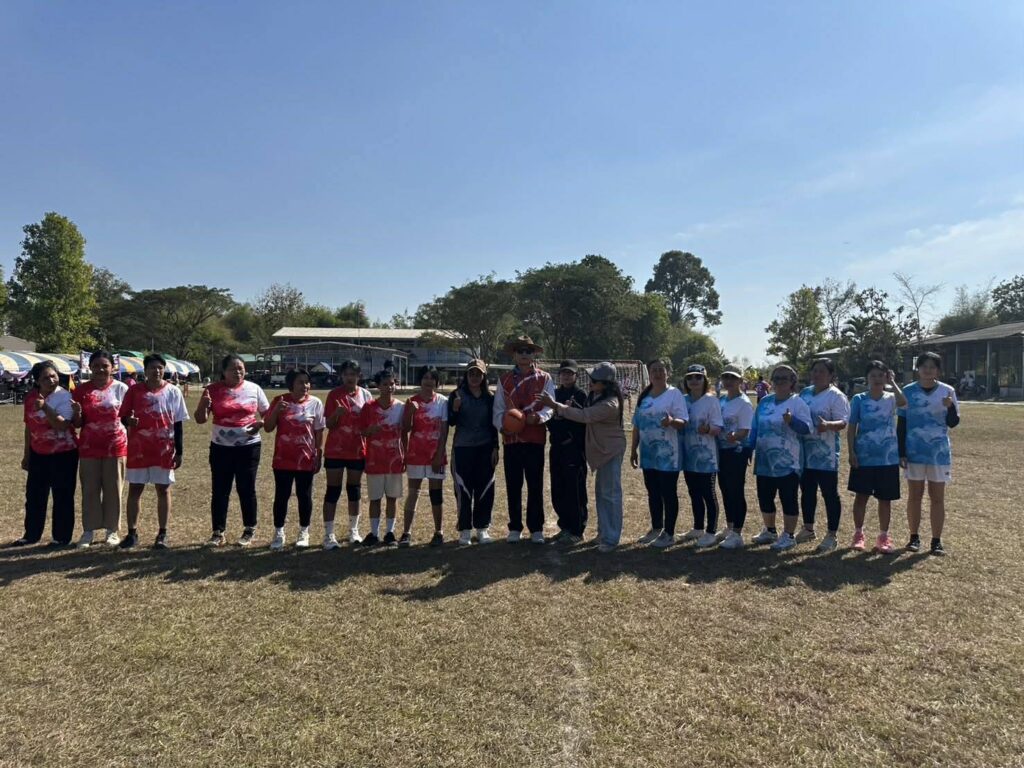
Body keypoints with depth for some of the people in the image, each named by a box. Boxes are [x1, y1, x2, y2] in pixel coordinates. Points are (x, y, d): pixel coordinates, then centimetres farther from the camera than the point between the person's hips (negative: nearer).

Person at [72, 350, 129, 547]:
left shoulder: (121, 388, -1)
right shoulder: (82, 390, 3)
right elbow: (77, 424, 5)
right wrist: (77, 414, -16)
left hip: (115, 447, -1)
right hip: (89, 448, 1)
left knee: (113, 489, 5)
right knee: (89, 489, 6)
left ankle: (112, 530, 15)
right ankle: (88, 530, 15)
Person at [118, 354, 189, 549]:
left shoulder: (173, 392, 0)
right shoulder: (134, 390, 1)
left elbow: (178, 424, 2)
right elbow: (123, 416, 6)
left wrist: (179, 452, -1)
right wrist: (128, 420, -20)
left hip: (164, 450, -1)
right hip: (138, 449, 1)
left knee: (163, 490, 5)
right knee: (134, 489, 6)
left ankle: (162, 534, 13)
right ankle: (132, 533, 17)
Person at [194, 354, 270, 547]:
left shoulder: (254, 389, 0)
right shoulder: (213, 390, 0)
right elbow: (200, 419, 0)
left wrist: (261, 423, -14)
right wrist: (203, 404, -20)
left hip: (248, 447, -1)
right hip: (221, 448, 1)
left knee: (246, 489, 5)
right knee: (220, 490, 5)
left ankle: (249, 531, 17)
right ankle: (218, 532, 14)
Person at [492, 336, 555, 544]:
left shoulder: (544, 379, 4)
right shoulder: (504, 380, 10)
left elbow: (550, 406, -5)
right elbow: (498, 410, 6)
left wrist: (539, 416, -25)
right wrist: (502, 425, -14)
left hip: (535, 439, -2)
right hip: (511, 440, 2)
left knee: (535, 486, 3)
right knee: (513, 486, 8)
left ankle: (536, 528, 14)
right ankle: (515, 528, 19)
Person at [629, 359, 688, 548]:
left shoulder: (674, 394, -7)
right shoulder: (644, 396, 10)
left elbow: (683, 422, -13)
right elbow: (637, 424, 14)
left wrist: (671, 421, -35)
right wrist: (633, 449, 13)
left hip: (667, 454, -6)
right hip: (648, 452, 6)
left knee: (669, 493, 2)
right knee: (653, 492, 15)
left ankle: (669, 533, 11)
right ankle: (656, 528, 28)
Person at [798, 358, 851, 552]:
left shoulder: (836, 396, -9)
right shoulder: (804, 393, 12)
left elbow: (843, 422, -18)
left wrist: (828, 425, -36)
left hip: (826, 453, -7)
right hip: (806, 451, 7)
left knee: (830, 493, 1)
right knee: (807, 490, 16)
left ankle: (832, 535, 9)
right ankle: (808, 529, 30)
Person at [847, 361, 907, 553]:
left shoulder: (891, 398, 1)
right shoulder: (859, 399, -2)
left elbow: (903, 402, -25)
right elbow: (852, 428, -2)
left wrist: (892, 383, -15)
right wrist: (851, 452, -9)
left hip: (888, 458, 1)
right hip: (864, 457, -1)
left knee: (885, 499, 8)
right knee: (861, 496, 6)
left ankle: (883, 537, 18)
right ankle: (858, 534, 19)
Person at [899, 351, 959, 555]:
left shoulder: (947, 391, 0)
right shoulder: (908, 391, -1)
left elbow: (953, 423, 1)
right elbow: (901, 424, 2)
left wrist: (950, 407, -20)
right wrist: (901, 453, -3)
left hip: (939, 453, 0)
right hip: (914, 452, 0)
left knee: (938, 498, 5)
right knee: (915, 496, 7)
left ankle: (937, 540, 13)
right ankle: (914, 537, 18)